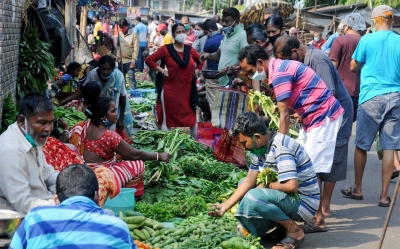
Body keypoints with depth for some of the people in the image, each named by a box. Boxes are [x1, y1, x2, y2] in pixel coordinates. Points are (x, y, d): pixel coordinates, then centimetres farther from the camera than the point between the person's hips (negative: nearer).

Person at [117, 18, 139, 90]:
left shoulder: (133, 35, -7)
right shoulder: (119, 34, 7)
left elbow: (136, 49, -10)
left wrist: (133, 61, -15)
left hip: (129, 61, -5)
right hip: (120, 61, 5)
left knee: (131, 78, -4)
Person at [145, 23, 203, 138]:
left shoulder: (190, 50, 6)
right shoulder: (166, 49, -5)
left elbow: (201, 61, 22)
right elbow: (149, 60, -5)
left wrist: (196, 71, 7)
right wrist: (161, 70, -10)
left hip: (187, 89, 4)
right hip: (170, 89, -4)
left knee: (191, 117, 12)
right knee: (168, 118, 5)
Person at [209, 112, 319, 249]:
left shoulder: (280, 148, -25)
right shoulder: (262, 147, 3)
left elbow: (291, 186, -34)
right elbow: (249, 181, 5)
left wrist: (266, 185, -16)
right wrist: (225, 206, -3)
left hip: (304, 202, -10)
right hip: (288, 197, 10)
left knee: (252, 198, -28)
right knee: (244, 183, 15)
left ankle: (294, 231, -9)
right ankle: (279, 226, 8)